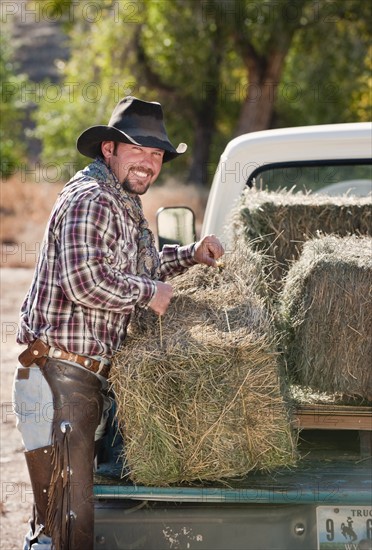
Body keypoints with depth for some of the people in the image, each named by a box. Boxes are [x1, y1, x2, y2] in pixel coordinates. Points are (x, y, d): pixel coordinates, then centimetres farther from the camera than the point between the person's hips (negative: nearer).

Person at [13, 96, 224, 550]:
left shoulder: (124, 207, 20)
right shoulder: (91, 200, -13)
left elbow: (133, 270, 36)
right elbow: (85, 280, -27)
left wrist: (189, 256, 22)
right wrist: (149, 292, -14)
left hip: (88, 382, 11)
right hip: (59, 380, -11)